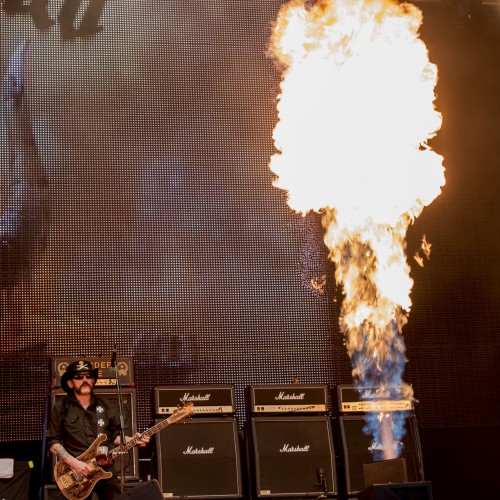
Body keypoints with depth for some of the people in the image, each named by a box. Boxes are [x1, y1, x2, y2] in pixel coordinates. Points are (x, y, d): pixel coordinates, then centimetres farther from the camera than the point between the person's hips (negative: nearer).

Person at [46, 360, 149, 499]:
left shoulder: (104, 406, 14)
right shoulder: (61, 407, 2)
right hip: (73, 472, -3)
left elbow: (115, 435, 19)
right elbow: (53, 442, -2)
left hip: (104, 469, 3)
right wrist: (74, 463, -14)